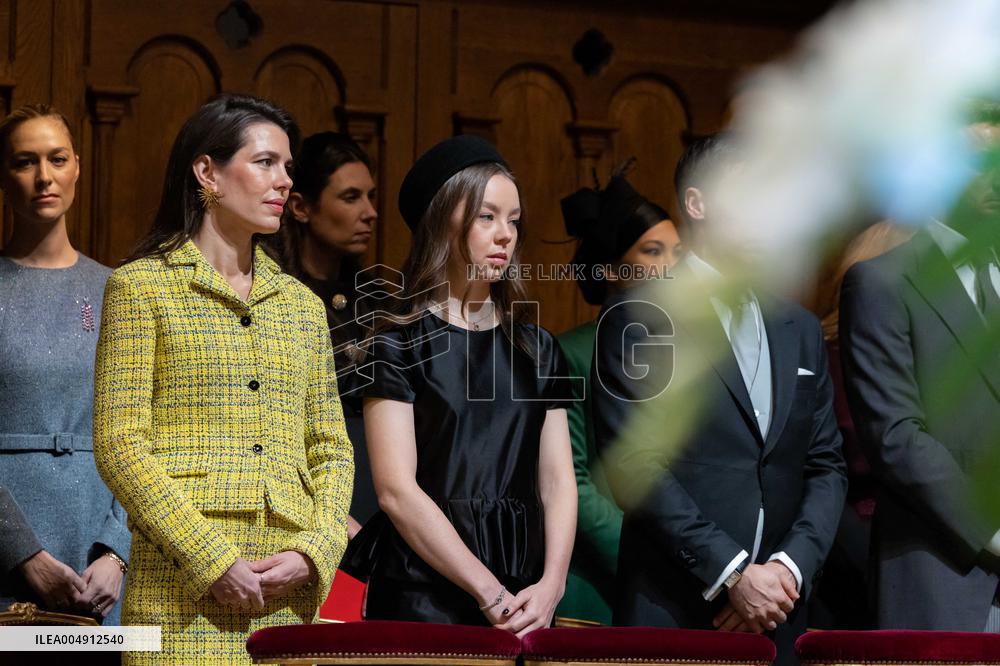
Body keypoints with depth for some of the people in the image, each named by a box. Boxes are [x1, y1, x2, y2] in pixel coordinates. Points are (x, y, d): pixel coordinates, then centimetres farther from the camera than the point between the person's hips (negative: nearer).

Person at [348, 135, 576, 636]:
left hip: (522, 599, 4)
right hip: (425, 597, -4)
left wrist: (551, 585, -11)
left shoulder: (537, 349, 13)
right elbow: (396, 490, -11)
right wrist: (489, 593, -16)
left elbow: (557, 481, 7)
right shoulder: (400, 345, -2)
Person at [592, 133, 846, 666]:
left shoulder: (800, 329, 15)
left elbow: (826, 466, 13)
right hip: (672, 614, -5)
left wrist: (791, 567, -5)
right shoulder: (638, 317, -3)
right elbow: (634, 463, -11)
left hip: (777, 616, 5)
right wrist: (731, 574, -15)